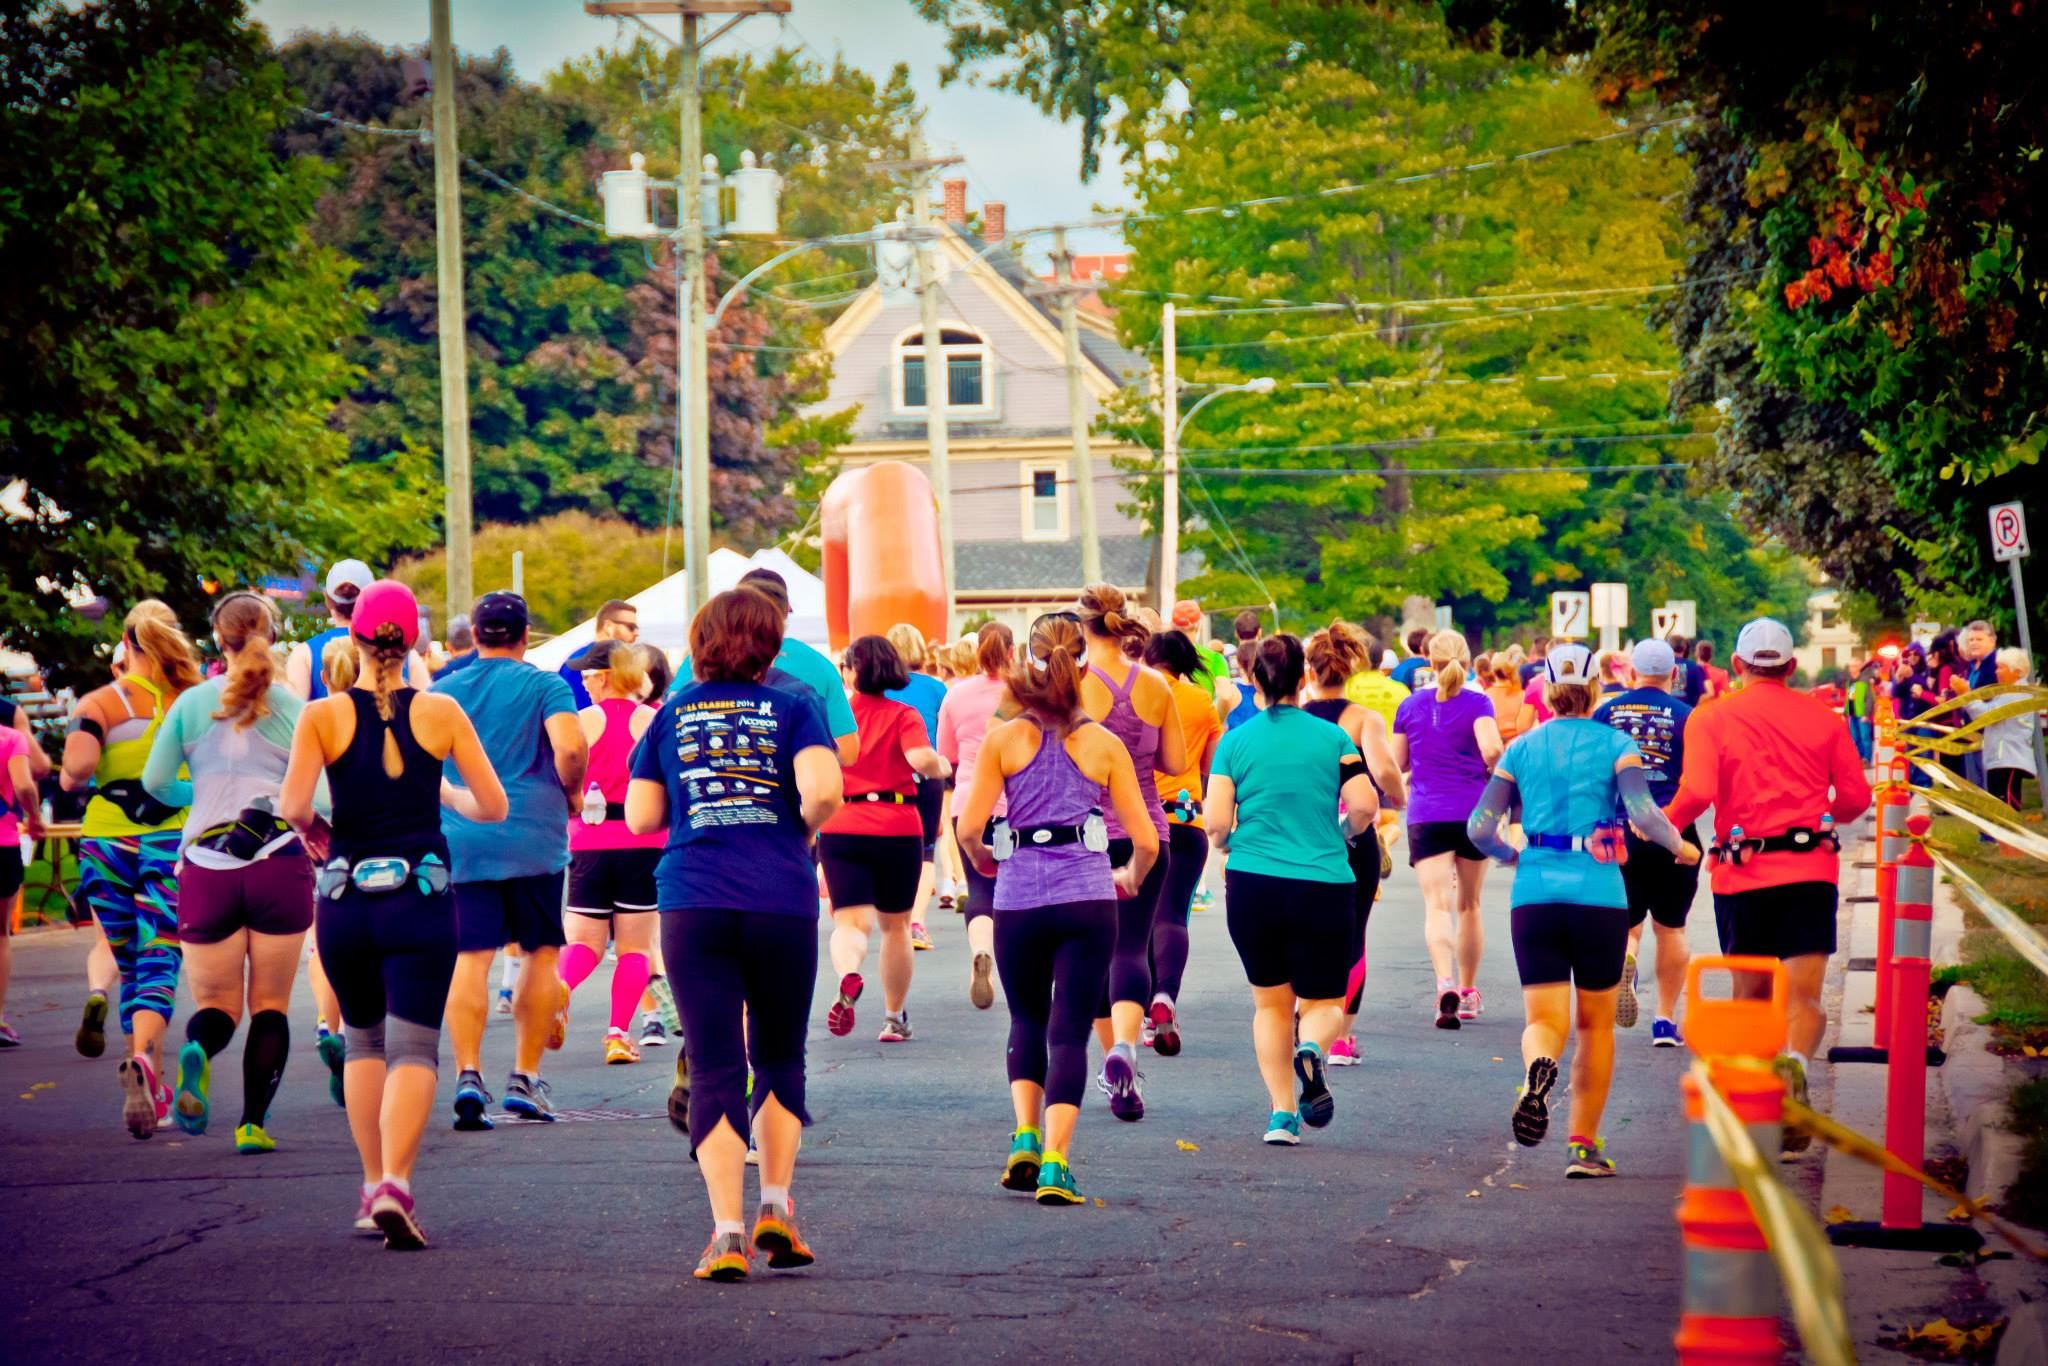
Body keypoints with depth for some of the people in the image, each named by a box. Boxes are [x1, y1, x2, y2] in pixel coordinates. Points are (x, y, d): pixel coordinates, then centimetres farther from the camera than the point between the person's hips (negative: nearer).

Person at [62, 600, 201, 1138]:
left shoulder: (102, 702, -1)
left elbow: (78, 764, -16)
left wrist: (69, 778, 7)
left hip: (107, 842, 1)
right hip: (175, 842, -1)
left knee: (129, 965, 16)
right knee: (159, 964, -6)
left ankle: (154, 1089, 22)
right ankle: (143, 1059, -34)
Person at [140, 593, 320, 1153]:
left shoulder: (191, 704, 5)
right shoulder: (292, 708, 0)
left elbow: (156, 781, 6)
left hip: (206, 869, 1)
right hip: (280, 864, -1)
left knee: (216, 1003, 10)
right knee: (271, 1004, 11)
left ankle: (197, 1052, -24)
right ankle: (253, 1122, 0)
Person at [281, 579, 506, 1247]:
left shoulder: (323, 716, -3)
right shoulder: (440, 713, -2)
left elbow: (292, 805, -14)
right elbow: (493, 807, 2)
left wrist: (315, 830, 7)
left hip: (345, 898, 1)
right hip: (421, 898, -1)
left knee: (363, 1041, 20)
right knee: (414, 1047, -3)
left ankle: (372, 1186, 19)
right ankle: (396, 1182, -22)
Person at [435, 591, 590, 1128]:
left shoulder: (442, 692, 11)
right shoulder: (545, 686, 1)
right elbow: (570, 747, -15)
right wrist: (571, 791, 3)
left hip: (459, 839, 2)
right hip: (532, 838, -2)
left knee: (469, 958, -2)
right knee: (541, 953, 11)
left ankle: (467, 1074, -17)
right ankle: (525, 1078, 9)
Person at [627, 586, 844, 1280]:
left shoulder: (673, 713, 11)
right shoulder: (791, 710, 4)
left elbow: (641, 817, 9)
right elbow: (823, 790, -13)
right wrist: (802, 828, 7)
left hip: (693, 904, 1)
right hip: (783, 903, -1)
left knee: (714, 1069, -1)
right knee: (779, 1059, 17)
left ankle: (727, 1232, -10)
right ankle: (775, 1206, 9)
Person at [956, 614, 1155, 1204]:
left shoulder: (1004, 739, 2)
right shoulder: (1104, 745, 3)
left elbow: (968, 828, -5)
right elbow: (1146, 841, 3)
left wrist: (984, 861, 17)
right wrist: (1130, 879, 25)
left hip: (1019, 900, 1)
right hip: (1087, 900, -1)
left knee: (1027, 1020, 22)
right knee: (1069, 1031, 2)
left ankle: (1025, 1137, 7)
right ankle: (1055, 1163, -8)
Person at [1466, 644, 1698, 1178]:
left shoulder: (1521, 749, 8)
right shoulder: (1615, 744, 1)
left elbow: (1480, 828, 3)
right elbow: (1643, 813, -14)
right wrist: (1681, 847, 5)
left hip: (1534, 894, 1)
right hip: (1598, 894, -1)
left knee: (1544, 1020, 1)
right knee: (1597, 1023, 15)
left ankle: (1538, 1069, -35)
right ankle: (1584, 1145, 14)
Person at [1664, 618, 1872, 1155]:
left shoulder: (1712, 719, 2)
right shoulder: (1823, 719, 7)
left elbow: (1696, 793, -12)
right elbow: (1856, 798, 6)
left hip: (1742, 873, 0)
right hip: (1811, 868, 0)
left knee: (1751, 997, 15)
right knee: (1805, 997, -5)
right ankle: (1794, 1062, -35)